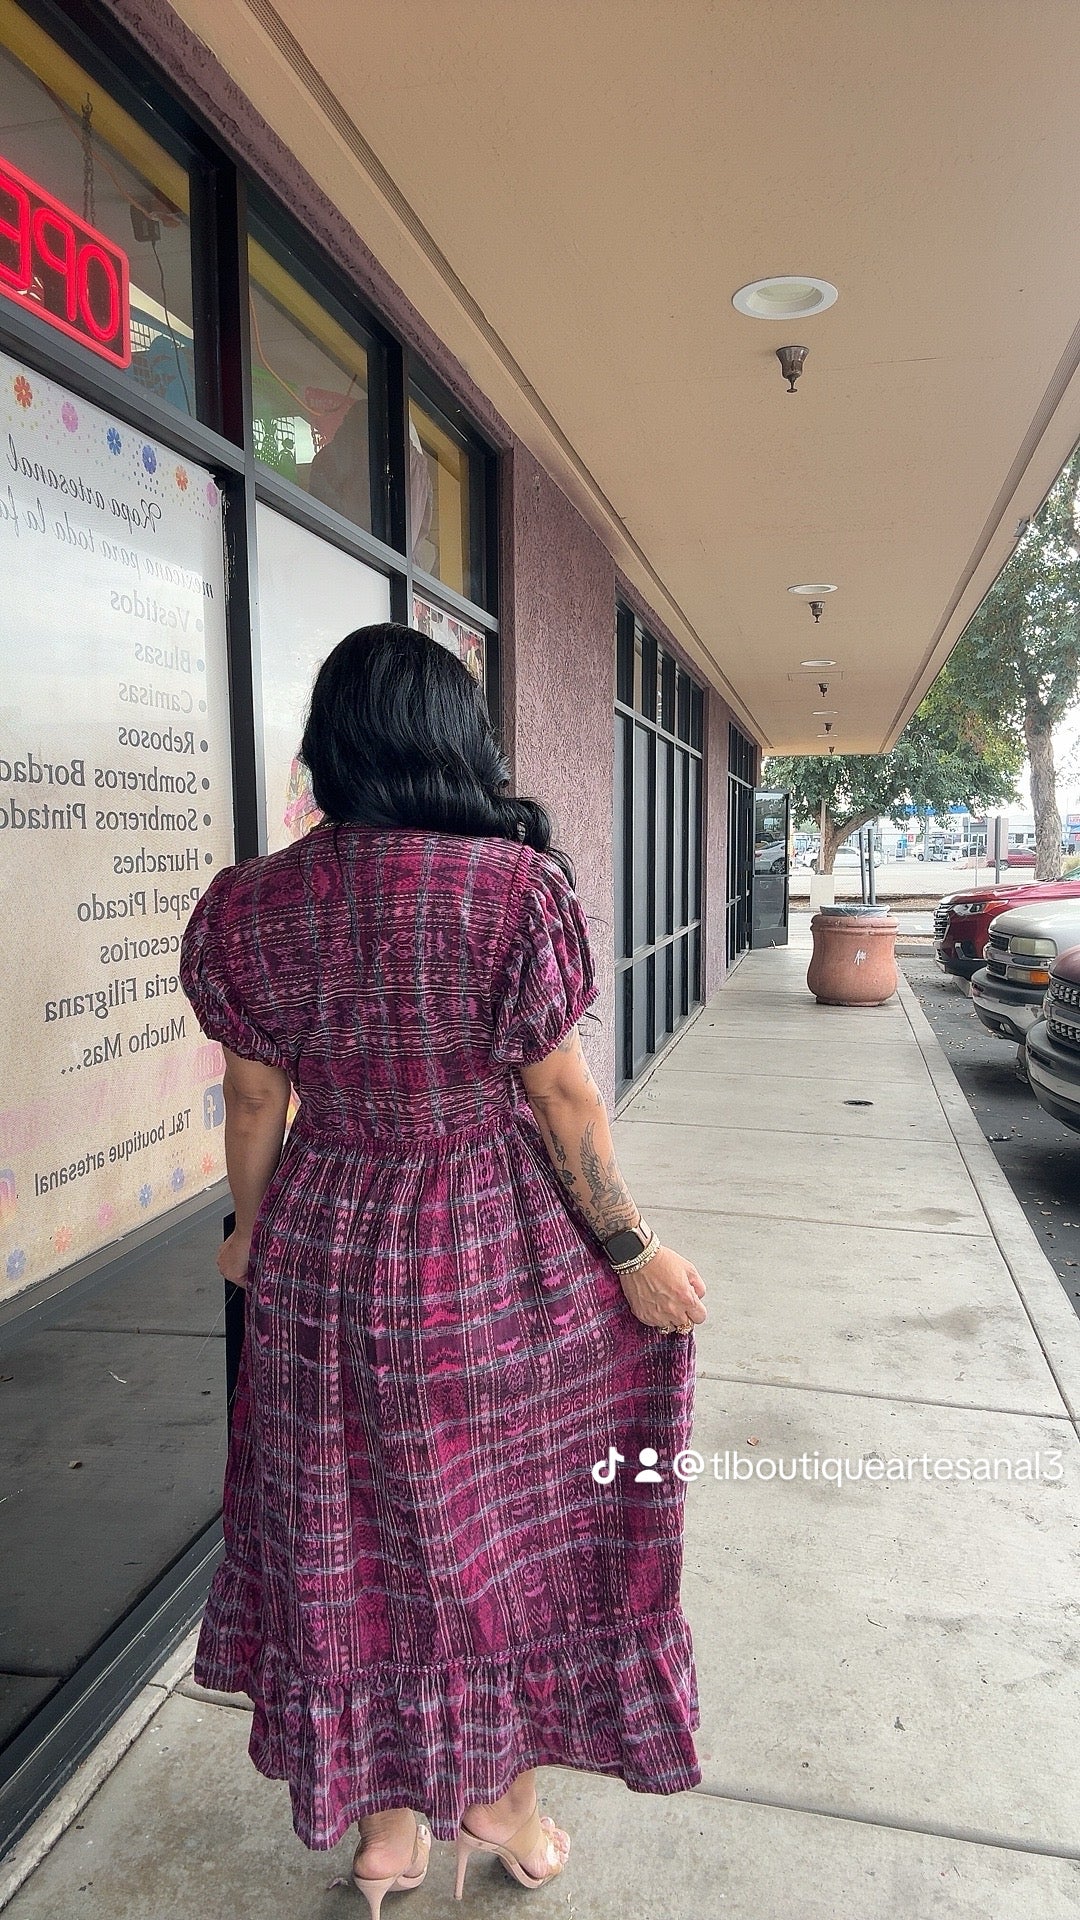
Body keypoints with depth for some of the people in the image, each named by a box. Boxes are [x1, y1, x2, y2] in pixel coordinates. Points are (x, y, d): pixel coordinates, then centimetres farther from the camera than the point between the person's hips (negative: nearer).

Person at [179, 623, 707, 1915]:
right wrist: (631, 1252, -1)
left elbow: (255, 1101, 1)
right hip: (501, 1262, -2)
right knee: (517, 1525, 20)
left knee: (351, 1538, 21)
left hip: (323, 1259, 3)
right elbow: (561, 1096, -14)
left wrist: (253, 1233, 18)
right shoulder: (519, 885, -17)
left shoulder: (248, 906, -7)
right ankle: (505, 1796, 42)